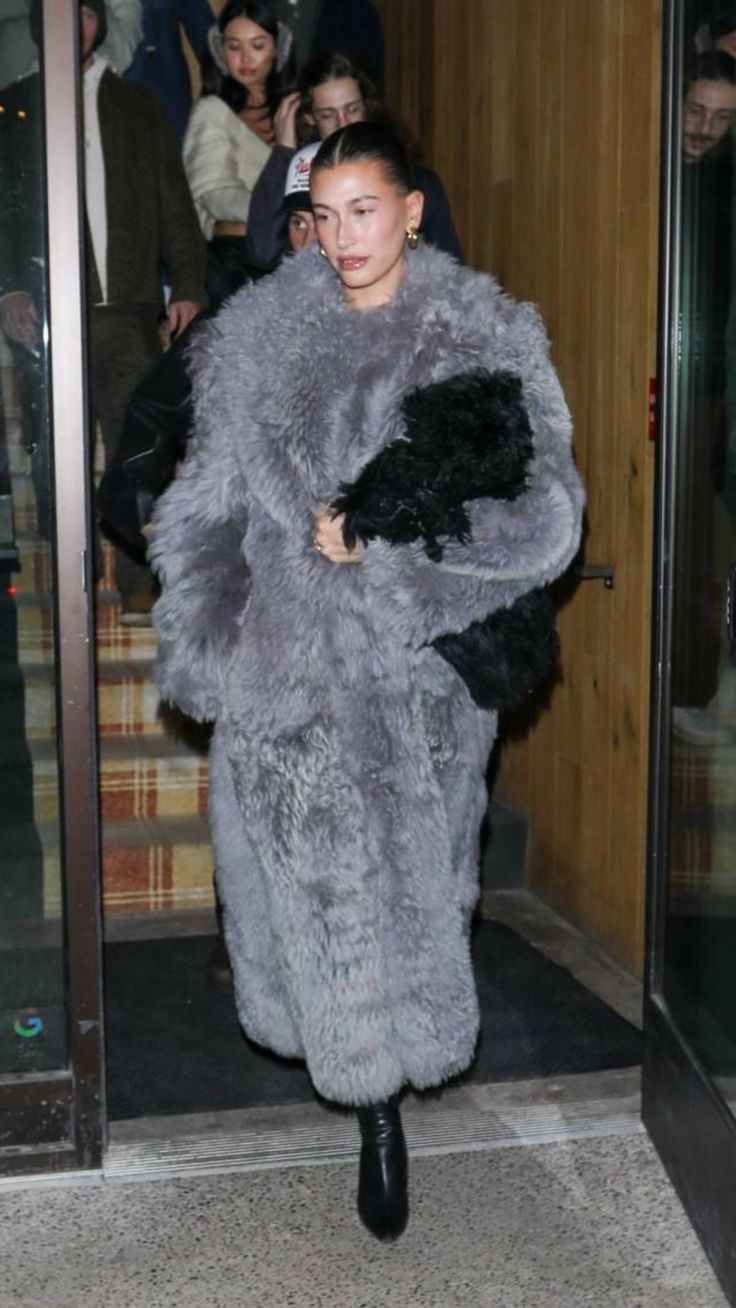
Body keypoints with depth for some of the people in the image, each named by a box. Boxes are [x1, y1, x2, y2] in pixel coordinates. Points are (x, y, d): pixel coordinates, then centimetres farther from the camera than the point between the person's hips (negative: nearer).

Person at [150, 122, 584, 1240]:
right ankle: (378, 1110, 20)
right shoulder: (257, 334, 4)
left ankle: (379, 1082, 30)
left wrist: (382, 532, -16)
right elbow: (210, 508, 9)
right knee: (324, 874, 1)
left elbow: (547, 518, -9)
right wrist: (209, 647, 3)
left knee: (409, 874, 7)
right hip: (293, 659, 1)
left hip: (424, 662, 0)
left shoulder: (488, 337, -1)